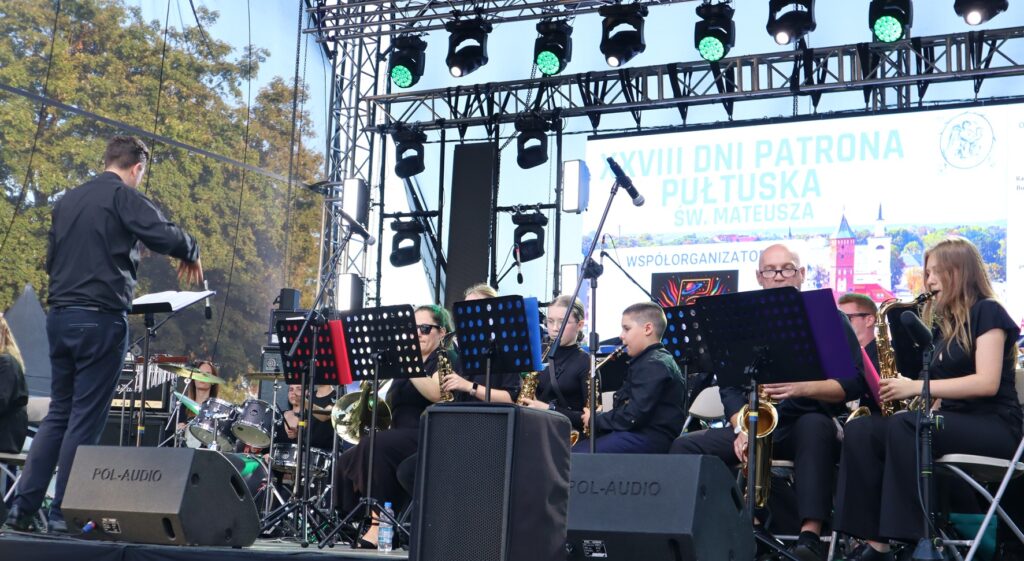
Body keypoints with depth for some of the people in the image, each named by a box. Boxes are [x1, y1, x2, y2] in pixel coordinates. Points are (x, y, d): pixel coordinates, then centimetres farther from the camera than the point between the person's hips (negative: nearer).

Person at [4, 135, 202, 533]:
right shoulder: (124, 196, -7)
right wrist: (191, 254, 2)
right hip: (101, 318, -7)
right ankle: (63, 513, 1)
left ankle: (23, 507, 11)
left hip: (59, 316, 7)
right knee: (86, 418, -2)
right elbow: (166, 237, -17)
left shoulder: (67, 200, 16)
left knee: (58, 413, 14)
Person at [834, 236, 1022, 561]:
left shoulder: (986, 312, -3)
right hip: (951, 421, 7)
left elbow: (987, 383, -16)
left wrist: (916, 386, -20)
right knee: (860, 431, -18)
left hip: (993, 426, -7)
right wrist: (900, 385, -4)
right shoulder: (942, 323, 20)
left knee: (904, 426, -35)